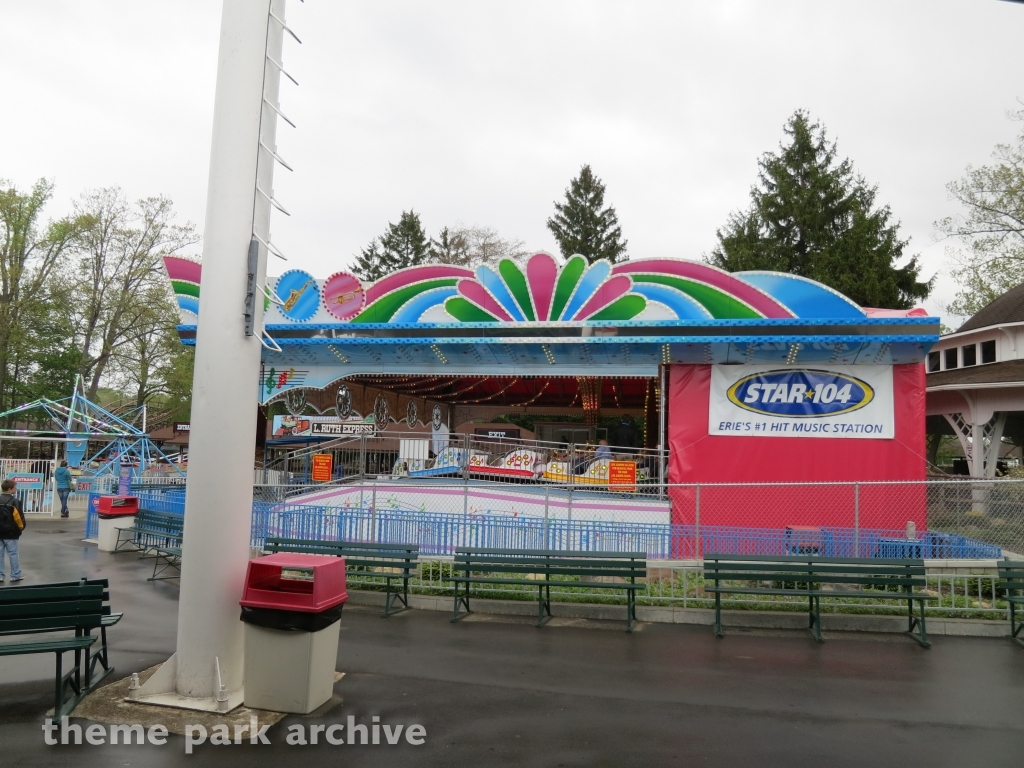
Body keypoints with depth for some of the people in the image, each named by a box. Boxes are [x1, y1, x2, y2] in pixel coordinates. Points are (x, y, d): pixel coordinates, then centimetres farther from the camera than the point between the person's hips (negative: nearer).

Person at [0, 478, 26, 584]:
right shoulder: (14, 501, -12)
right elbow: (19, 517, -12)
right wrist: (21, 527, 5)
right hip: (10, 533, -4)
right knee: (13, 554, 4)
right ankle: (15, 575, 9)